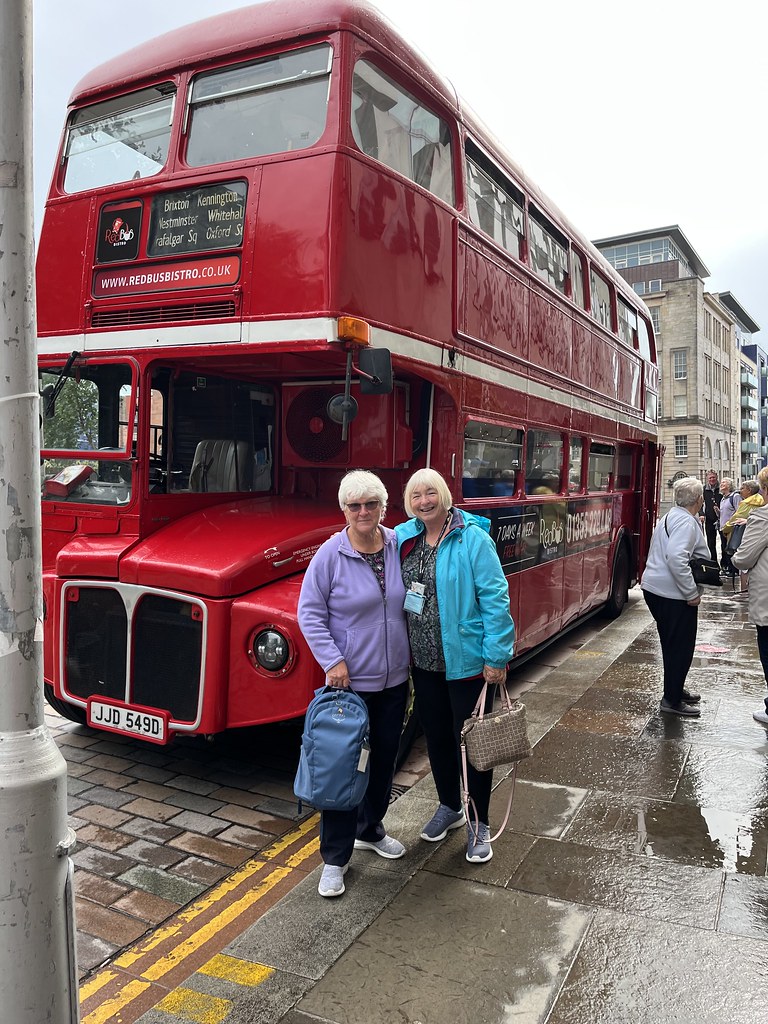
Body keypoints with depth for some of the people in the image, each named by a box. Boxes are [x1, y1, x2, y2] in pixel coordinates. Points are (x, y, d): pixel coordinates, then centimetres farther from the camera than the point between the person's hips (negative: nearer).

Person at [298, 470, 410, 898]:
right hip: (349, 680, -4)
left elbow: (413, 601, 14)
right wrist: (333, 660, -16)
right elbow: (309, 612, -9)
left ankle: (370, 830, 40)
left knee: (385, 758, 18)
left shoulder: (400, 546, -1)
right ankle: (335, 858, 16)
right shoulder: (331, 554, -12)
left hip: (394, 679, 5)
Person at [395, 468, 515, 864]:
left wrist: (496, 656, -18)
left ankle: (480, 824, 26)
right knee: (436, 736, 19)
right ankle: (449, 807, 41)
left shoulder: (473, 539, -13)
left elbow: (495, 597, -15)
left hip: (466, 661, -5)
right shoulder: (403, 539, 3)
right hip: (423, 661, 5)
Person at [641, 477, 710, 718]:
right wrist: (692, 593, -23)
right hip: (673, 593, -10)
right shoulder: (686, 522, -17)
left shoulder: (671, 516, 15)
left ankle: (676, 690, 34)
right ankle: (672, 701, 8)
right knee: (681, 646, 0)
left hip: (656, 588, 10)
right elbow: (676, 558, -29)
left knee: (674, 645, 21)